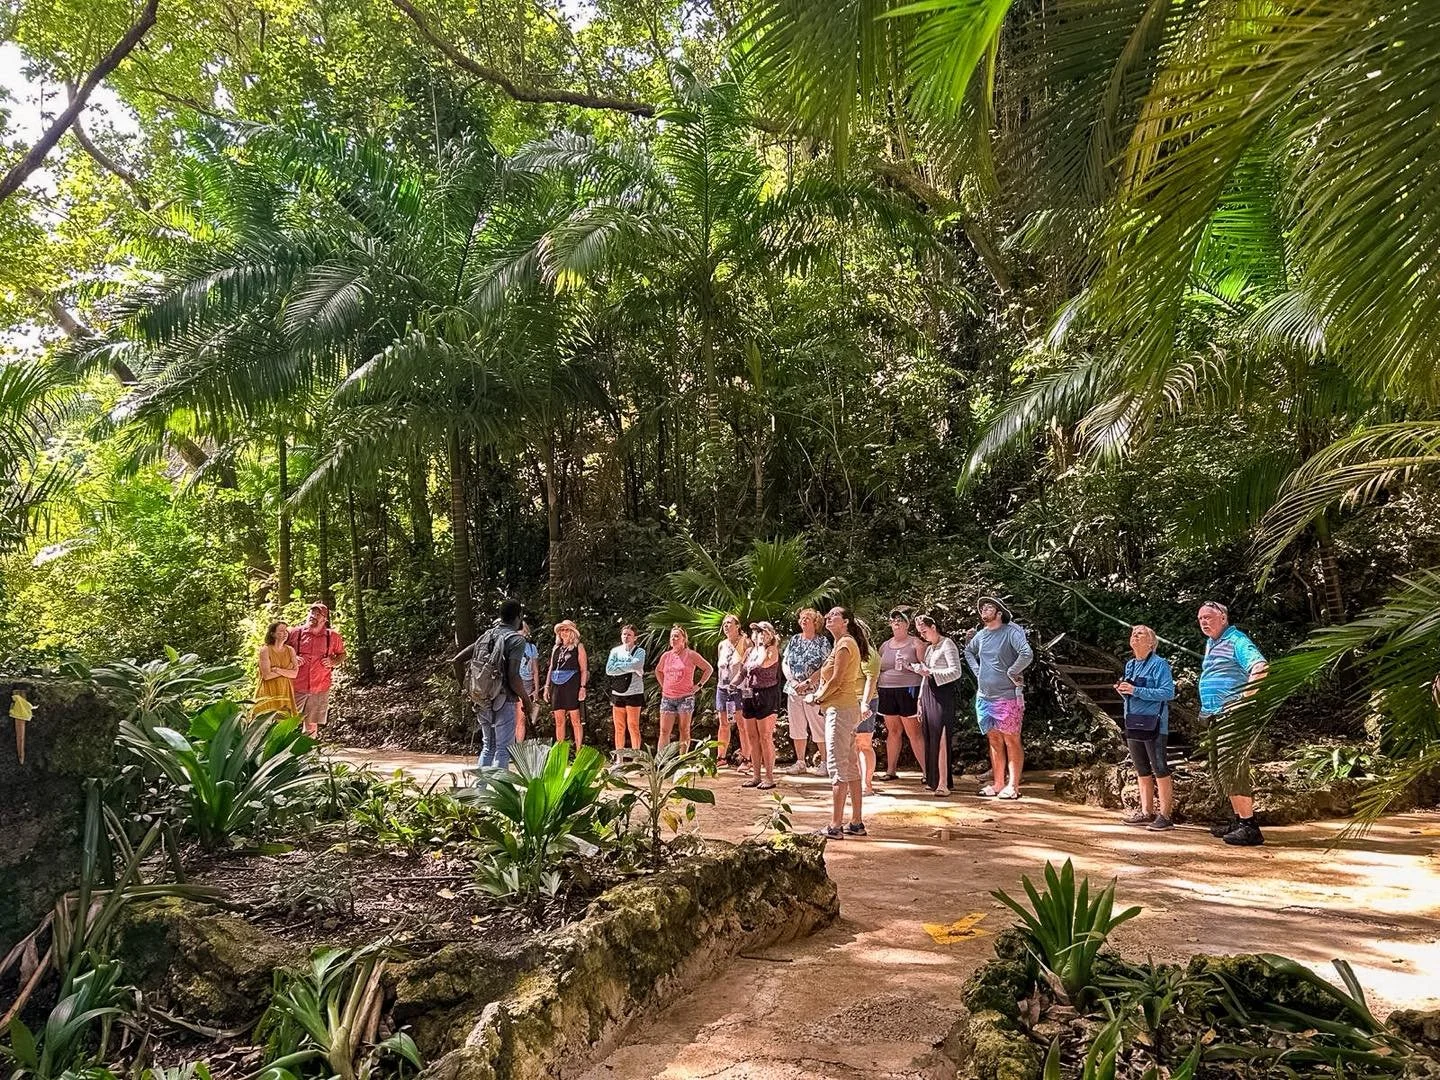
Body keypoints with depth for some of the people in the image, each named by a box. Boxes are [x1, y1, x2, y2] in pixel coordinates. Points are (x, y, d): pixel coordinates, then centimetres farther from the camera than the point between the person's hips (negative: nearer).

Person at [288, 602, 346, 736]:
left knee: (312, 725, 11)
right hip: (296, 687, -1)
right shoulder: (295, 633, 0)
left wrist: (333, 662, -2)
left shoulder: (333, 636, 4)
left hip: (320, 689, 1)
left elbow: (342, 654, 18)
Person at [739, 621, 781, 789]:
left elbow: (763, 663, -23)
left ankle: (769, 777, 1)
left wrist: (762, 645, -13)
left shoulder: (772, 650, -6)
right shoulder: (750, 651, 15)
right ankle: (757, 776, 17)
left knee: (765, 738, -5)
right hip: (748, 695, 8)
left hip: (765, 696, -8)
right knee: (752, 737, 9)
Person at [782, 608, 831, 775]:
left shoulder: (822, 641, -3)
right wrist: (792, 681, -6)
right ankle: (800, 762, 19)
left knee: (818, 727, -3)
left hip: (813, 691, -5)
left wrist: (807, 683, -18)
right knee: (797, 727, 10)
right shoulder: (794, 640, 11)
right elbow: (784, 663, 9)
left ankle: (824, 762, 6)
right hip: (793, 690, 5)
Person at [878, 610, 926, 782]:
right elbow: (877, 668, 23)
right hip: (887, 691, 5)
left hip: (908, 691, -5)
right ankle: (891, 770, 14)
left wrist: (911, 666, -16)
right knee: (893, 731, 8)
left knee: (914, 732, -7)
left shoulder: (915, 643, 2)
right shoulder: (885, 645, 16)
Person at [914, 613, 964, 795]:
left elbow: (956, 671, -13)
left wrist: (930, 672, -19)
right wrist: (920, 700, 17)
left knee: (940, 739, -12)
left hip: (943, 694, -8)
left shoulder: (947, 644, -4)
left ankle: (943, 784, -14)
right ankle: (933, 780, 10)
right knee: (930, 739, 5)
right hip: (928, 694, 8)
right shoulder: (929, 648, 20)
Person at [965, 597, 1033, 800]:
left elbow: (1027, 654, -28)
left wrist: (1011, 673, -17)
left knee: (1011, 741, -1)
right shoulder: (981, 635, 9)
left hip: (1007, 697, -7)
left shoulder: (1011, 632, -13)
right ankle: (997, 783, 21)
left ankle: (1013, 786, 3)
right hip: (984, 697, 7)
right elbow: (968, 651, 29)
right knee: (994, 741, 13)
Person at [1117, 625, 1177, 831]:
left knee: (1159, 769, -5)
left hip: (1153, 724, -8)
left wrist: (1136, 691, -21)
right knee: (1142, 770, 12)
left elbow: (1168, 692, -17)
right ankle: (1146, 812, 19)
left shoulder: (1159, 664, -7)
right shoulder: (1129, 665, 15)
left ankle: (1165, 815, -2)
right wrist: (1123, 691, -1)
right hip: (1133, 723, 8)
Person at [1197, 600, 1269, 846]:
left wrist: (1244, 700, -27)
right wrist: (1206, 710, 21)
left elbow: (1260, 667, -27)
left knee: (1231, 770, -12)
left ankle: (1250, 827, -8)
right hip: (1215, 716, 10)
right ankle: (1239, 821, 23)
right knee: (1220, 770, 14)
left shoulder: (1236, 640, -11)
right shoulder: (1211, 644, 19)